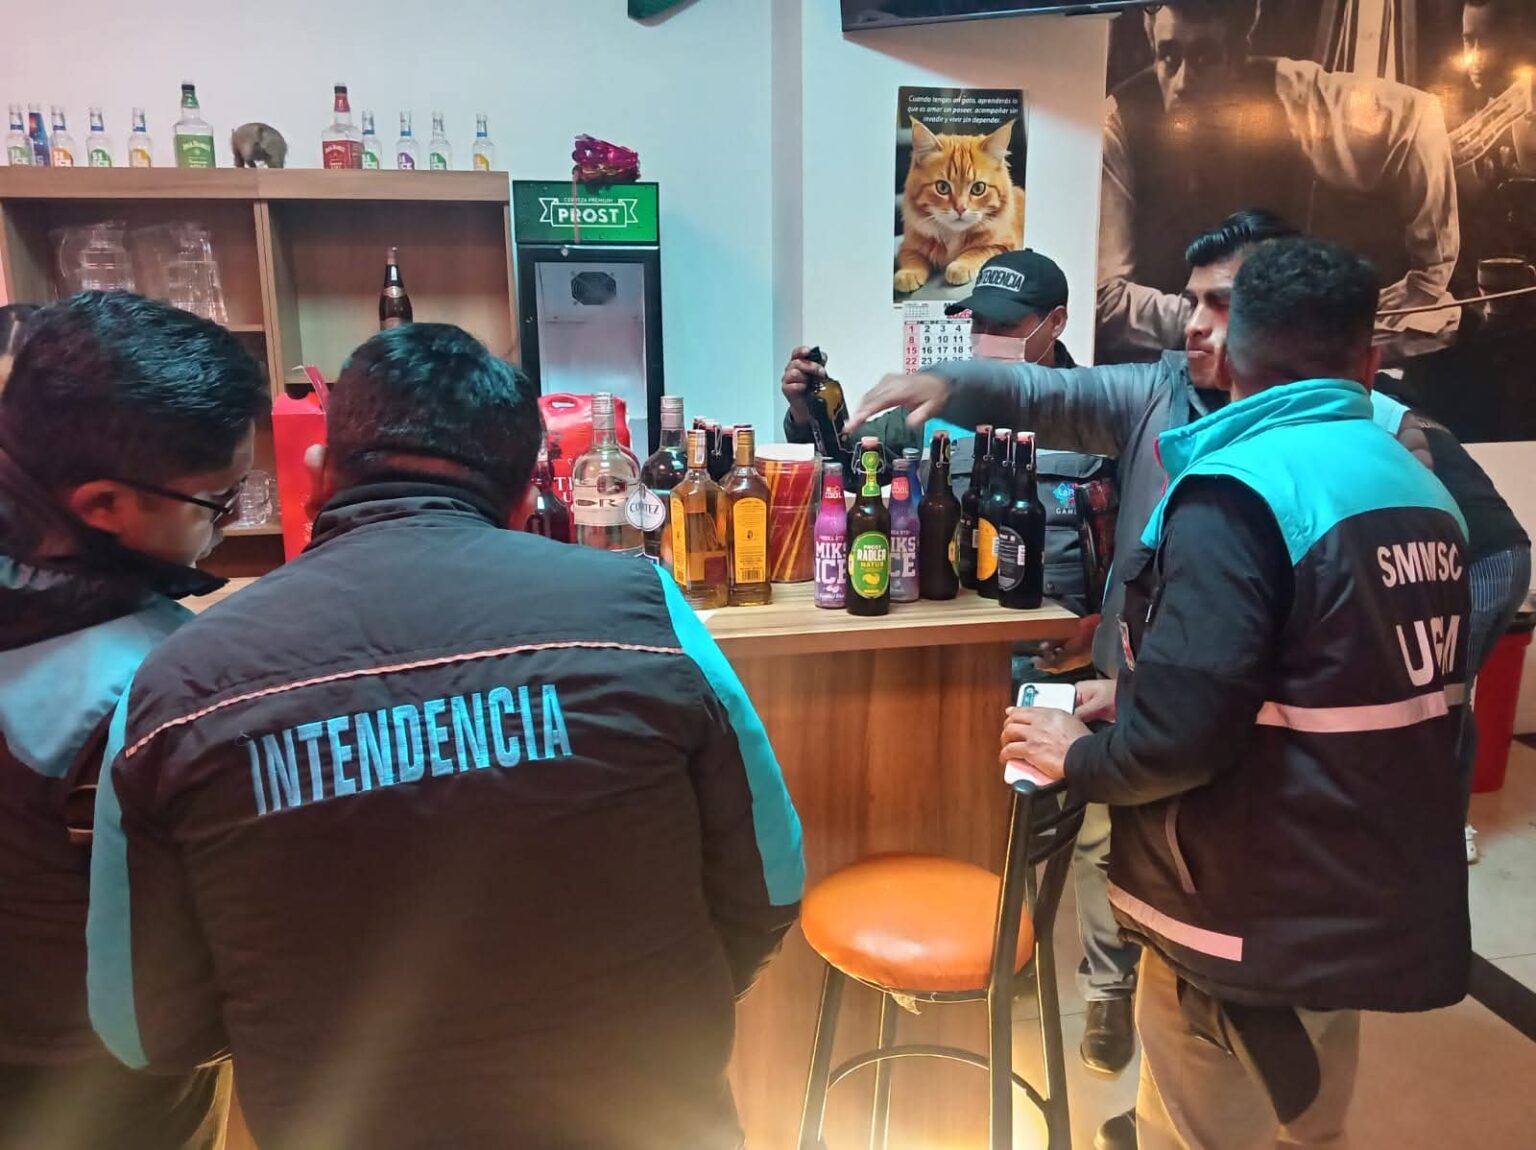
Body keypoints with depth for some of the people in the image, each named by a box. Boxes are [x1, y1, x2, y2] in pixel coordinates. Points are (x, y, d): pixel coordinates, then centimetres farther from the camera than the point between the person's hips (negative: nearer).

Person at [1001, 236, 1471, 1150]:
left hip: (1255, 919, -8)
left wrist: (1081, 756, -7)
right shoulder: (1426, 493, 4)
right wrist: (1135, 698, 13)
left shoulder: (1239, 488, -21)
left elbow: (1181, 732, -28)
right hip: (1374, 904, 8)